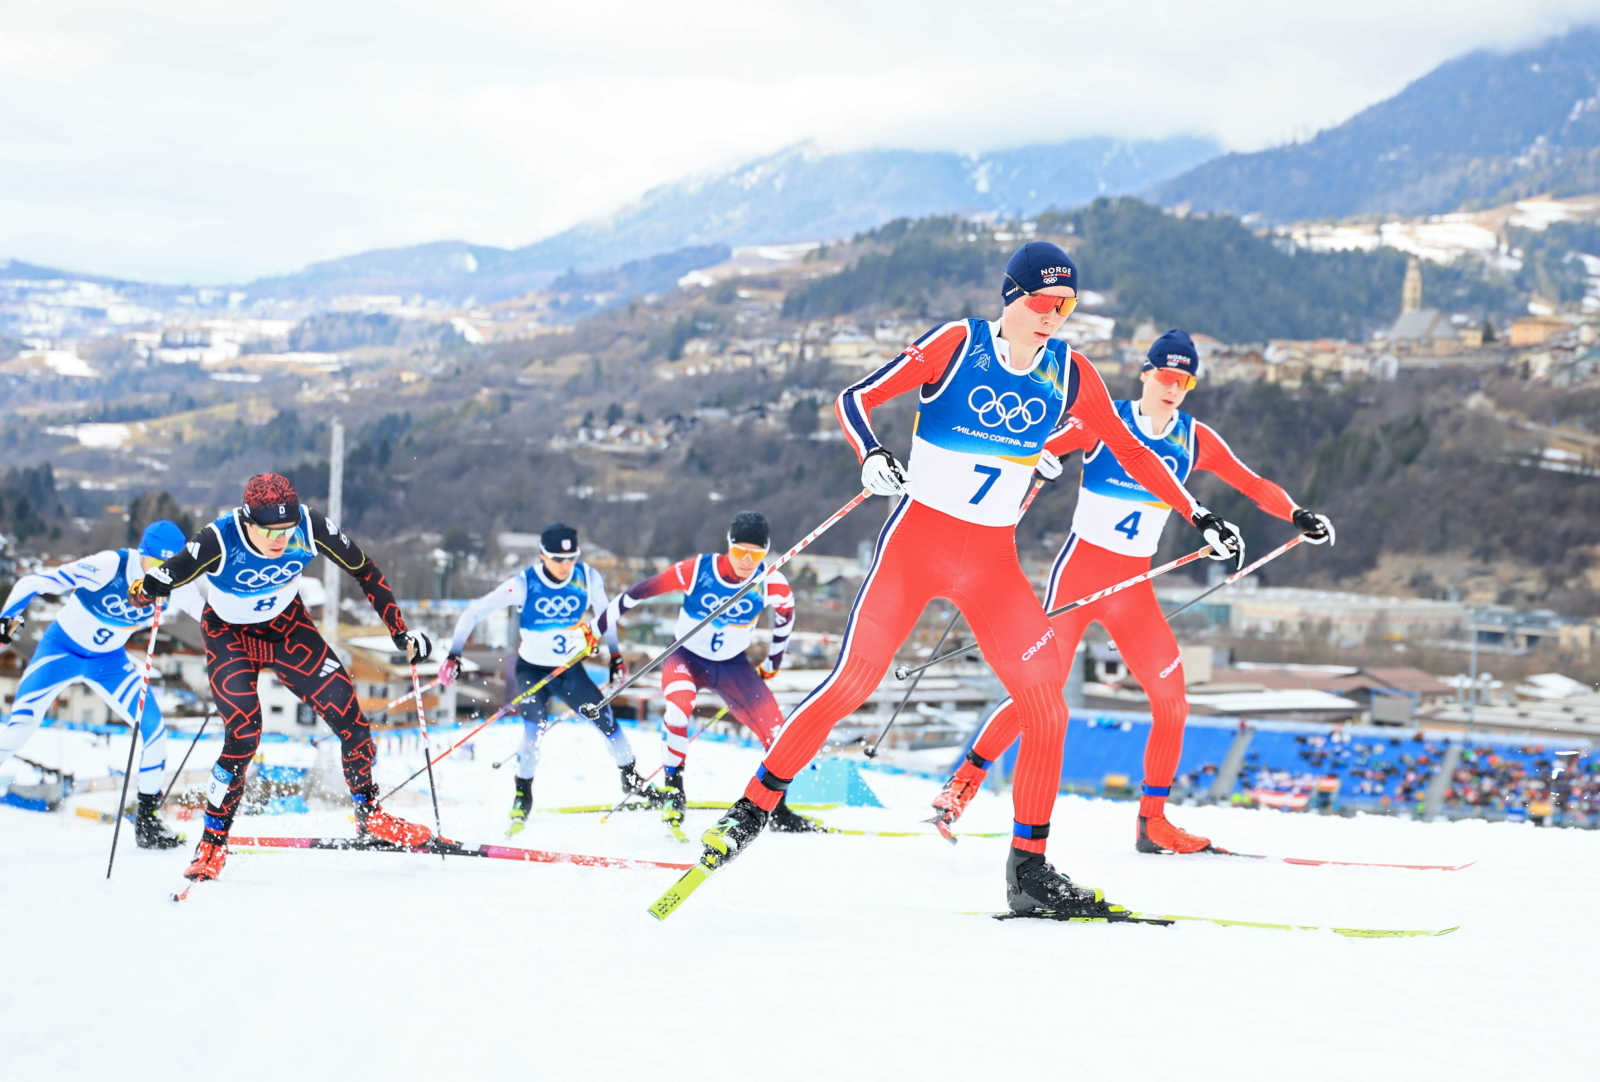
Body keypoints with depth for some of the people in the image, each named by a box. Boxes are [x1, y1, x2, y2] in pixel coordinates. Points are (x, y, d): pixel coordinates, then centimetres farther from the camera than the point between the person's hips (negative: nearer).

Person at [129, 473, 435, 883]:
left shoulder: (311, 528, -27)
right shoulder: (219, 542, -34)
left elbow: (364, 571, -12)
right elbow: (164, 577, -23)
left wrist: (401, 633, -11)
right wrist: (144, 591, -42)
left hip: (287, 625, 3)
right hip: (230, 634, -3)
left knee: (346, 711, -5)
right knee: (243, 734, -20)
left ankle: (371, 817, 18)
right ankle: (211, 847, -3)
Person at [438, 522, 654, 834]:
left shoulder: (588, 578, -14)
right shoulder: (523, 585, -22)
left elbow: (603, 610, 9)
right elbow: (474, 613, -15)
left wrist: (614, 652, 11)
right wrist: (454, 655, -20)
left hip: (570, 670, 3)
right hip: (532, 670, -3)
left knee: (605, 719, -5)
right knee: (535, 723, -24)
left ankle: (631, 780, 20)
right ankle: (523, 795, -7)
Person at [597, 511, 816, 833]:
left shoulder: (772, 585, -18)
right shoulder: (695, 570, -25)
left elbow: (786, 613, 7)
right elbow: (634, 594, -15)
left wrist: (774, 660, 14)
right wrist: (601, 632, -8)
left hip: (732, 665, 3)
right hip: (686, 656, -2)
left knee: (777, 733, -11)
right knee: (680, 701, -36)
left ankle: (778, 811, 10)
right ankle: (673, 786, -19)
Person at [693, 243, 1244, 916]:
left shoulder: (1070, 374, 2)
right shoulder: (958, 345, -9)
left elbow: (1129, 451, 13)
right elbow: (856, 399, -11)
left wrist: (1199, 517, 11)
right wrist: (872, 458, -31)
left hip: (992, 561, 4)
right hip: (918, 539, -4)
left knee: (1047, 707, -5)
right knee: (852, 682, -14)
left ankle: (1029, 870, 5)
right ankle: (751, 810, 0)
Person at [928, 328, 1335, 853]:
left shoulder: (1194, 439, 4)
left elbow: (1252, 485, 8)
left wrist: (1297, 515, -7)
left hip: (1134, 586, 5)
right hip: (1079, 572, -4)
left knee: (1171, 700, -2)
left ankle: (1152, 821, 11)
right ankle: (962, 784, 3)